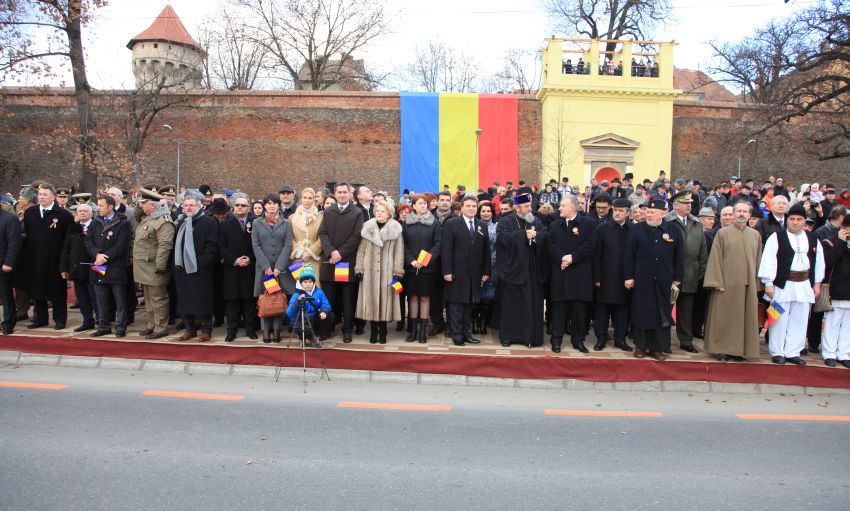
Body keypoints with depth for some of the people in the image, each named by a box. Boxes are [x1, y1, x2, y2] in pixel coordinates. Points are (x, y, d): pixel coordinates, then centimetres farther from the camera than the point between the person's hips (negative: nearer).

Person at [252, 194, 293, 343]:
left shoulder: (286, 223, 6)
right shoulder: (257, 223, 7)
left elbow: (287, 246, 0)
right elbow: (256, 246, 1)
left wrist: (278, 267, -10)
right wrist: (266, 266, -9)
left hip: (281, 268, 0)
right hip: (263, 267, 0)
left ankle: (277, 329, 4)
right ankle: (266, 330, 6)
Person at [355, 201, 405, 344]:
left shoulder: (395, 229, 2)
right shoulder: (367, 228, 9)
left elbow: (399, 252, -1)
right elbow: (361, 250, 8)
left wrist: (398, 272, -8)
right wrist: (359, 268, 1)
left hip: (387, 271, -2)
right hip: (369, 270, 2)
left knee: (385, 298, 1)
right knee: (371, 299, 3)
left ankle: (383, 332, 12)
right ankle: (373, 331, 13)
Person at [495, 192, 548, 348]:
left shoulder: (536, 221, 12)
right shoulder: (505, 222, -1)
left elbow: (546, 237, -2)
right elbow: (503, 237, -20)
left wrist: (536, 235, -22)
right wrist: (525, 235, -20)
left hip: (533, 272, 3)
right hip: (513, 270, -3)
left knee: (533, 305, 6)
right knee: (511, 305, 5)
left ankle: (532, 336, 16)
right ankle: (507, 335, 16)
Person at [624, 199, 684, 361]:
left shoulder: (674, 231, 2)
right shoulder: (636, 229, 0)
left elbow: (679, 257, 6)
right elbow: (628, 255, 0)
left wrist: (677, 278, 3)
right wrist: (628, 277, -4)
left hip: (664, 281, 1)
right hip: (642, 280, -1)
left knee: (662, 314, 7)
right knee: (642, 312, 5)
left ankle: (659, 348, 17)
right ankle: (641, 345, 17)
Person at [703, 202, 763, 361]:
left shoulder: (756, 235, 11)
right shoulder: (722, 233, 0)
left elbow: (758, 260, 12)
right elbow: (715, 259, -4)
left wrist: (757, 285, 7)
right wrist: (718, 283, -11)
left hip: (748, 285, 3)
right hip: (727, 283, -3)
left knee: (746, 317, 6)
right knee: (724, 317, 1)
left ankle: (740, 349, 17)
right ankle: (723, 349, 11)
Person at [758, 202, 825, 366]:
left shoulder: (813, 239, 9)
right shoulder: (776, 238, -5)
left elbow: (818, 261, 14)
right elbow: (768, 261, -9)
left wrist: (817, 283, 11)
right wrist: (768, 283, -13)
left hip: (804, 285, 4)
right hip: (782, 284, -4)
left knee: (799, 321, 8)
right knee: (780, 320, 2)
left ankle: (792, 352, 18)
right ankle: (777, 353, 12)